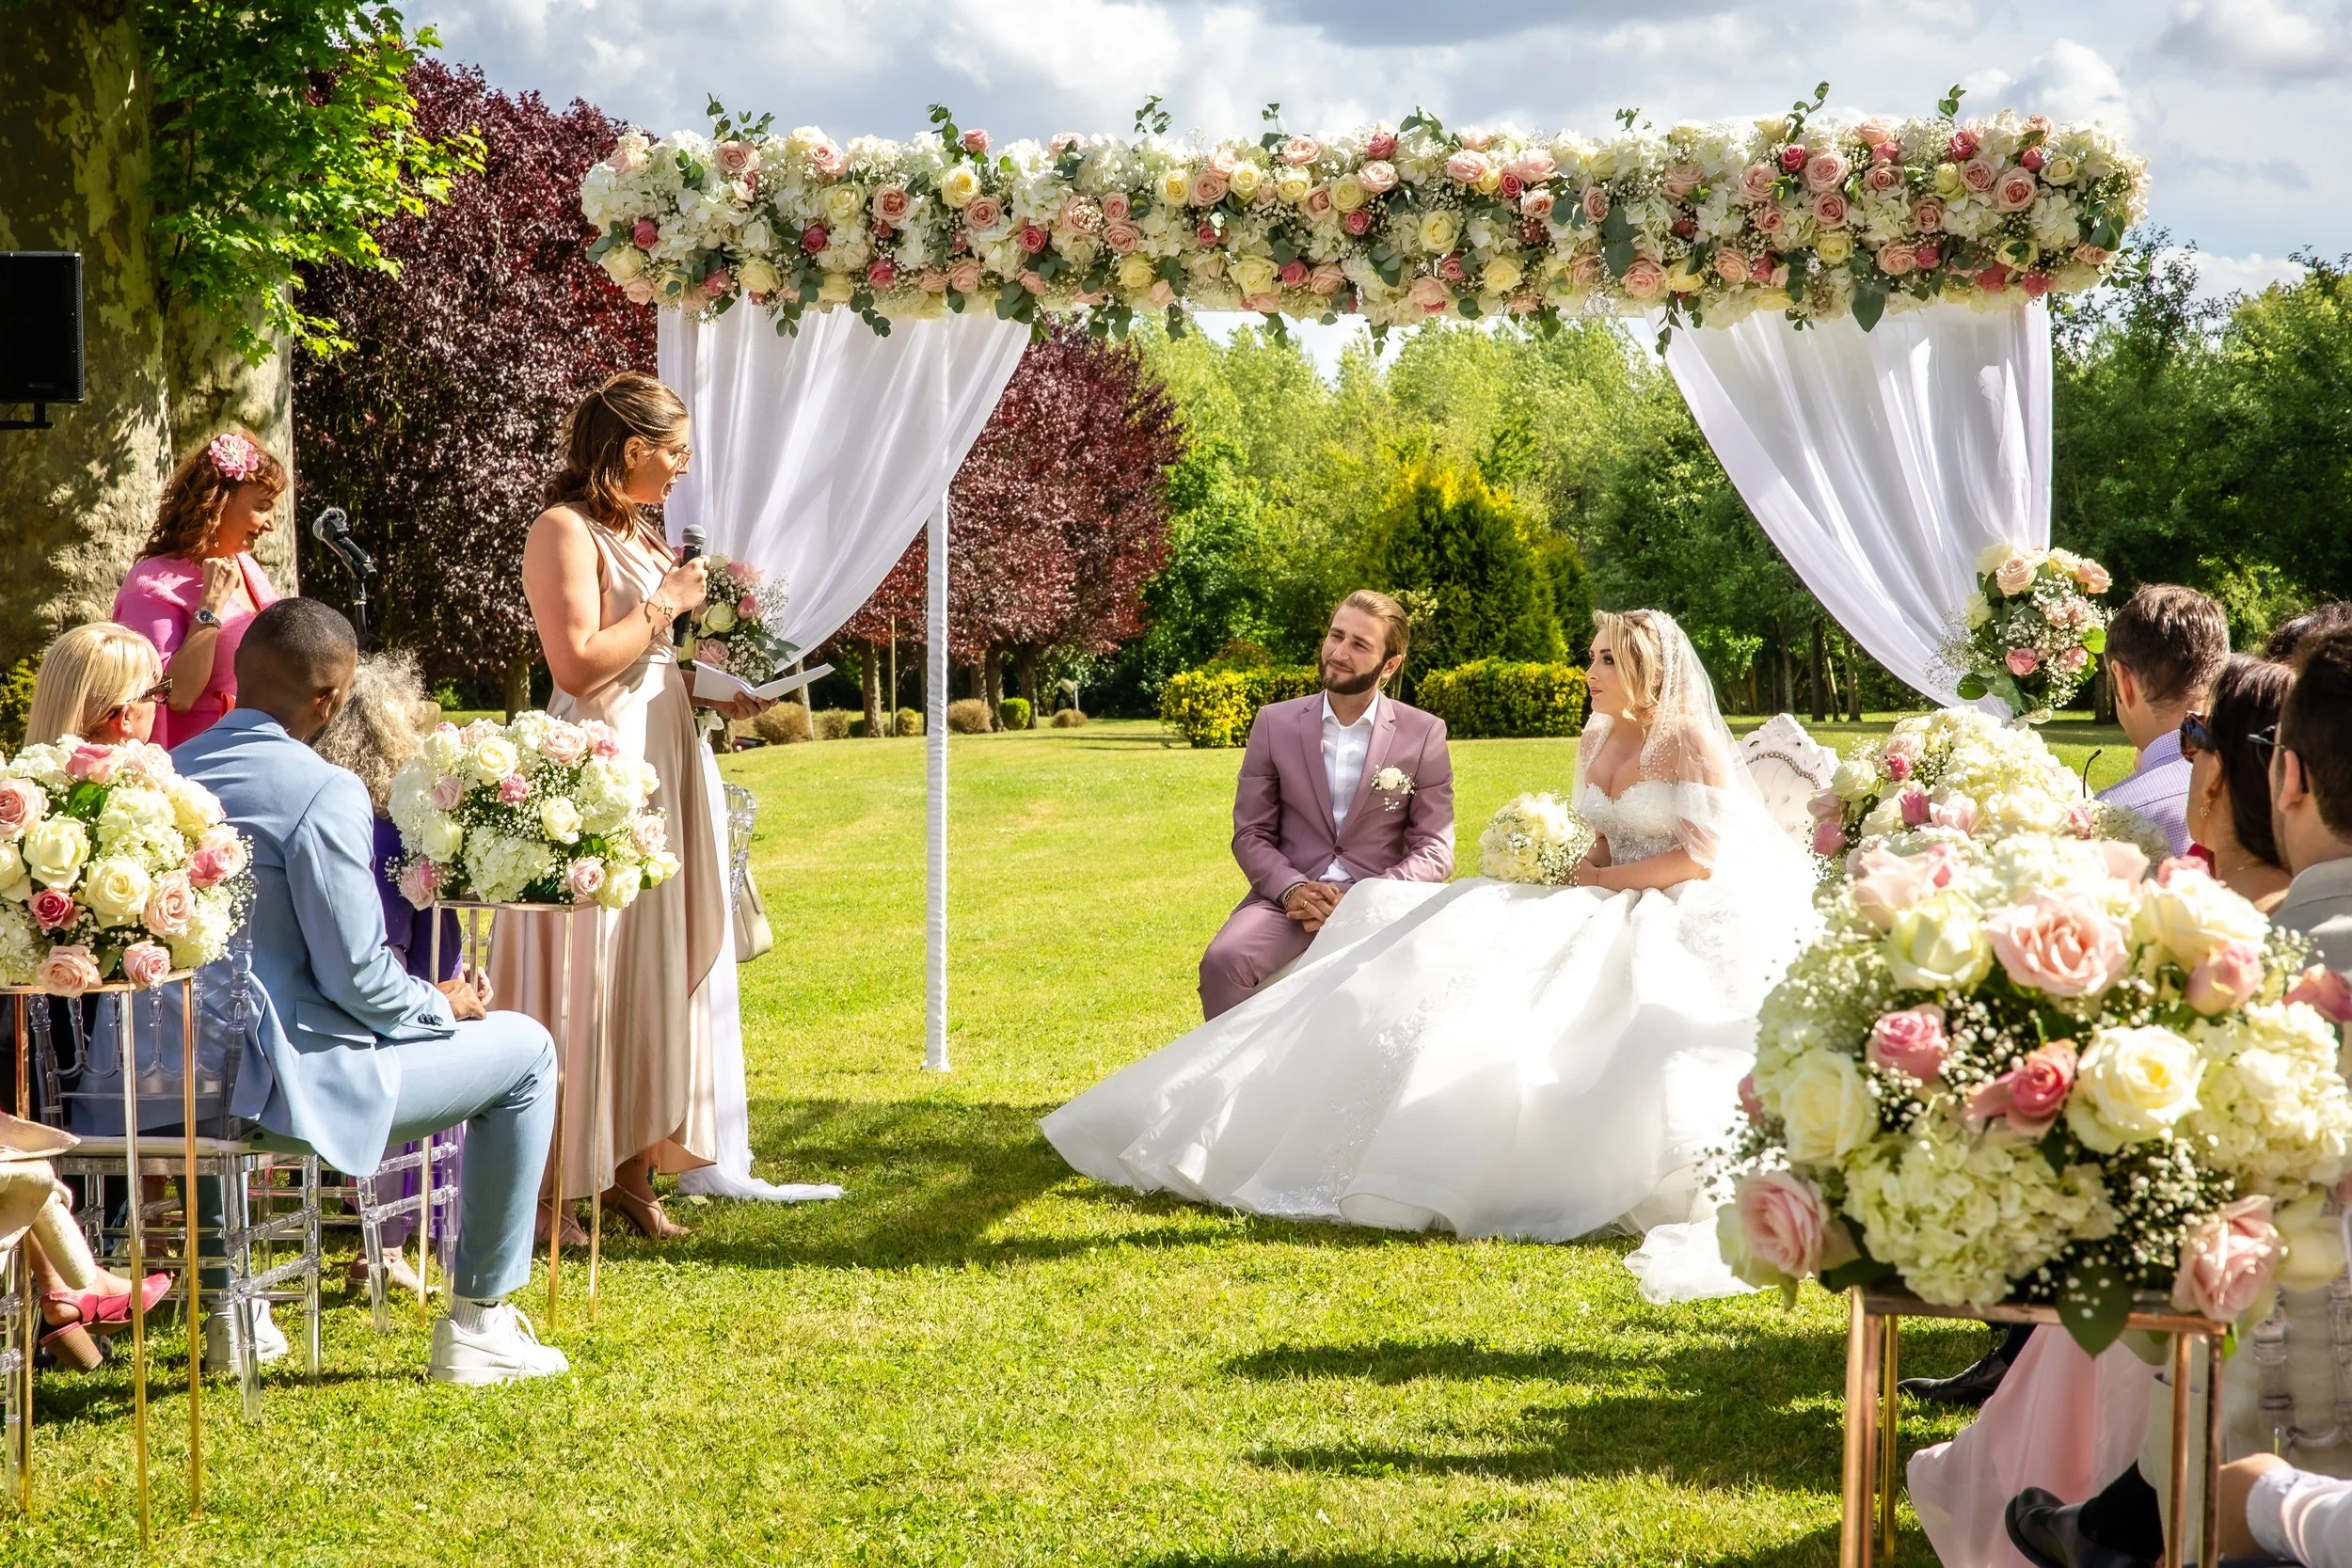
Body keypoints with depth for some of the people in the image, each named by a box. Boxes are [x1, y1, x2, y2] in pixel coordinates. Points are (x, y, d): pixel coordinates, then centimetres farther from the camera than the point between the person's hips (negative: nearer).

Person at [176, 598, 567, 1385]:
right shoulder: (323, 791, -16)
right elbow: (357, 978, -17)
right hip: (279, 1078, -8)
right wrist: (441, 1003, 5)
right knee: (525, 1051, 7)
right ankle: (477, 1323, 12)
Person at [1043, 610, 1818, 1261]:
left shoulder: (1690, 742, -10)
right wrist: (1577, 873, -3)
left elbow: (1701, 857, -17)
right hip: (1608, 909, 8)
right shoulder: (1596, 741, 14)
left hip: (1680, 923, -8)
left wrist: (1601, 881, -12)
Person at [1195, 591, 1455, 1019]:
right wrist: (1293, 889, -13)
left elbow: (1435, 851, 1)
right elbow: (1250, 834, 7)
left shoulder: (1424, 734, 2)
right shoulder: (1275, 723, 6)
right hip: (1288, 900, 1)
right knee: (1224, 961, -29)